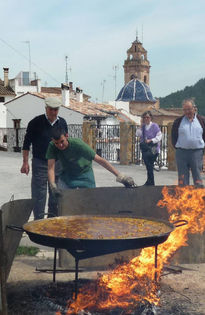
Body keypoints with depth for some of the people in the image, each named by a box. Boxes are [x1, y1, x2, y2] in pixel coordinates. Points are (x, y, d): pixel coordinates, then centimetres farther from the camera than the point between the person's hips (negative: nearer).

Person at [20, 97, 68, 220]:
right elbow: (27, 143, -2)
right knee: (39, 194, -2)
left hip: (57, 162, 4)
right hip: (40, 163, -4)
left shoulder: (62, 123, 6)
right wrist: (25, 162, -7)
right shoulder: (36, 122, -6)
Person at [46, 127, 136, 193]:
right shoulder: (52, 147, -23)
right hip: (67, 175, 2)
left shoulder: (78, 144, -32)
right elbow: (51, 168, -28)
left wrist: (119, 175, -37)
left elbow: (100, 160, -33)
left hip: (84, 174, -2)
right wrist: (52, 184, -49)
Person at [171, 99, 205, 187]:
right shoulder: (178, 121, 6)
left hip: (197, 152, 0)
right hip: (181, 152, 0)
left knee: (197, 176, 2)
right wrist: (177, 147, 2)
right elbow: (174, 137, 11)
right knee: (182, 179, 5)